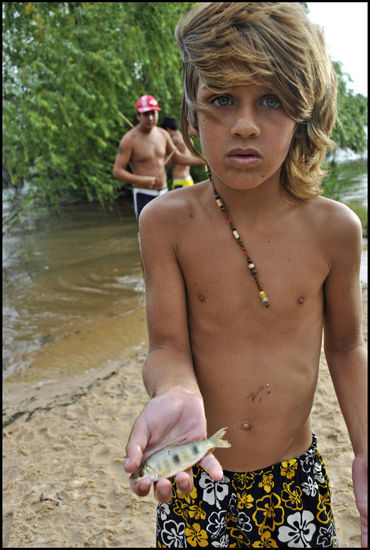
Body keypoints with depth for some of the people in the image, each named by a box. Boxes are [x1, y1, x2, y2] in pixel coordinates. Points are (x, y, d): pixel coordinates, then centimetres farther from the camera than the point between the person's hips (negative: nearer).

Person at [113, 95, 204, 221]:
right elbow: (117, 171, -14)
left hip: (163, 192, 6)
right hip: (143, 195, -6)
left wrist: (204, 160, 10)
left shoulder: (162, 134, 6)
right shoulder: (130, 139, -12)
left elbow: (178, 157, 19)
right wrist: (141, 180, -28)